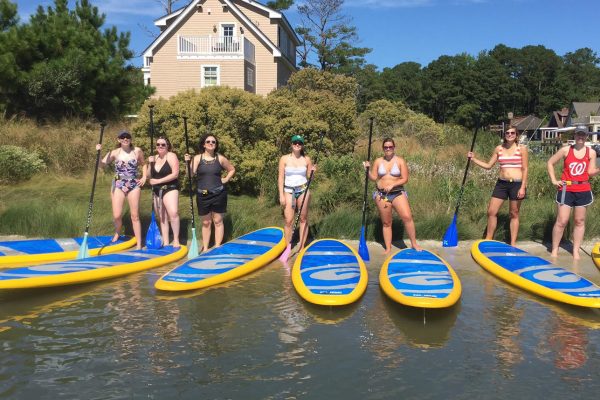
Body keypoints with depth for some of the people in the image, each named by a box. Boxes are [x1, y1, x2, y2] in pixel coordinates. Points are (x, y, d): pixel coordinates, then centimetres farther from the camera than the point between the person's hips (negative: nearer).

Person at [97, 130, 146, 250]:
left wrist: (144, 177, 4)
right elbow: (102, 165, -13)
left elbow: (144, 164, 16)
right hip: (118, 185, 0)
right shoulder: (114, 152, -5)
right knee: (117, 215, -6)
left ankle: (139, 245, 7)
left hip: (134, 186, 1)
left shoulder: (137, 151, 0)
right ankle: (117, 233, 28)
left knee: (135, 216, 2)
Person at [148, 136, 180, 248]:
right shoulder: (154, 158, 11)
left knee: (173, 213, -25)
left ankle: (176, 240, -12)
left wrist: (158, 181, -18)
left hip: (170, 188, -6)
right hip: (157, 191, 7)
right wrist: (150, 163, -6)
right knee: (162, 218, 9)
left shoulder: (171, 156, -8)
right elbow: (149, 175, 10)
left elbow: (175, 174, -18)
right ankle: (165, 243, 15)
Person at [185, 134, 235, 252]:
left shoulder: (220, 158, 2)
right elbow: (191, 174, -9)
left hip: (218, 194, 0)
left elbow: (232, 169, 15)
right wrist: (188, 163, -22)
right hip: (202, 195, 1)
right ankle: (205, 248, 17)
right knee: (206, 222, 9)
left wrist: (225, 180, 3)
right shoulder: (197, 158, 0)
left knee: (218, 221, 3)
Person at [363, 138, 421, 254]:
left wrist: (392, 185, -16)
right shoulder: (378, 161, 7)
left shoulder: (400, 161, 0)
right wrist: (368, 169, -8)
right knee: (386, 223, 6)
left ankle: (414, 244, -6)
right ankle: (388, 248, 15)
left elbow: (405, 179, -5)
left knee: (407, 217, -19)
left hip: (398, 193, -2)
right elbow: (373, 178, 7)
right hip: (382, 195, 2)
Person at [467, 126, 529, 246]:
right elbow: (488, 165, 11)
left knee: (514, 214, 5)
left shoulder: (522, 148, -3)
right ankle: (488, 240, 15)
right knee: (491, 212, 1)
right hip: (501, 183, 4)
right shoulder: (498, 149, 6)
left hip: (517, 184, -4)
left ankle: (513, 244, 13)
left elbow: (525, 169, -5)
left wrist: (523, 187, -11)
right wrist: (474, 159, 1)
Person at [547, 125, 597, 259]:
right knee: (561, 221, -4)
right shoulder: (566, 150, -1)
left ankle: (576, 251, 15)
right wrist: (554, 180, -2)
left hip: (583, 190, 2)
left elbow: (591, 172, 1)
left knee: (579, 221, 7)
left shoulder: (591, 152, 3)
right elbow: (550, 163, 5)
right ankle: (554, 250, 6)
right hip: (566, 190, -2)